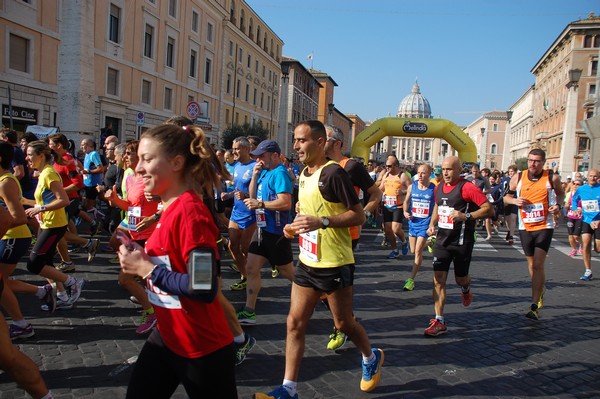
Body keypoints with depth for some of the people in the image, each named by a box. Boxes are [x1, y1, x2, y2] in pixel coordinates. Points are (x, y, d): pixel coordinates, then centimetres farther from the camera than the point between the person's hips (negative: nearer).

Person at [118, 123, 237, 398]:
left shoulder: (190, 211, -24)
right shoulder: (168, 208, 3)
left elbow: (205, 288, -29)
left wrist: (146, 270, -20)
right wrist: (139, 260, -3)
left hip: (203, 350, -8)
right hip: (167, 337, 8)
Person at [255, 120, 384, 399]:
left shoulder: (333, 173, -16)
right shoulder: (304, 174, 10)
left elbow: (358, 215, -17)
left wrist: (322, 222, -28)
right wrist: (295, 226, 6)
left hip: (334, 264, -7)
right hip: (307, 261, 8)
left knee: (343, 323, 10)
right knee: (295, 323, 6)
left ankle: (371, 358, 40)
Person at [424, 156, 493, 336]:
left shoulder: (468, 188, -15)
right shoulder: (439, 188, 7)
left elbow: (489, 209, -17)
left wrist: (466, 216, -29)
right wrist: (432, 224, 11)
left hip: (461, 242, -5)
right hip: (442, 241, 5)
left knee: (460, 278, 12)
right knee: (438, 280, -2)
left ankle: (466, 289, 50)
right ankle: (439, 321, 4)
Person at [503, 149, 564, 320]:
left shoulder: (552, 177, -4)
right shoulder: (518, 178, -1)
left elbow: (560, 193, 14)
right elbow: (506, 196, 11)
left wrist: (558, 205, -6)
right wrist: (514, 200, -11)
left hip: (544, 227, -3)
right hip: (525, 227, 3)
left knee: (538, 264, -12)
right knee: (532, 264, 15)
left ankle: (534, 306, -9)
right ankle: (539, 293, 41)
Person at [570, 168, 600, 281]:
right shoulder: (581, 189, 3)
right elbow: (574, 199, 23)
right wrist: (575, 209, 6)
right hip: (586, 221, 2)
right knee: (585, 244, -12)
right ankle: (588, 272, -3)